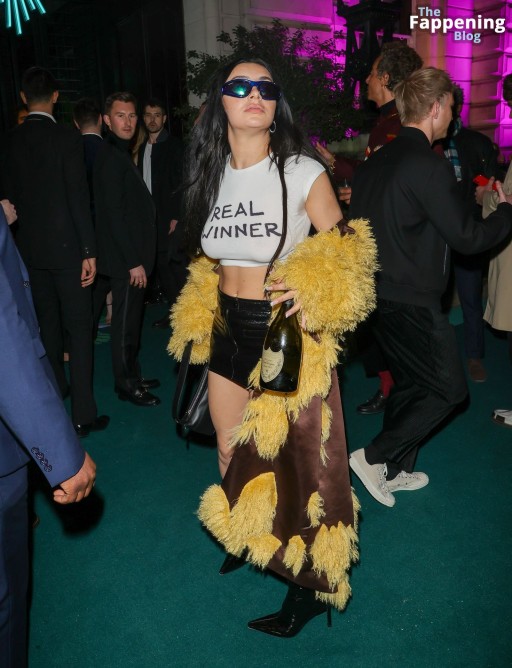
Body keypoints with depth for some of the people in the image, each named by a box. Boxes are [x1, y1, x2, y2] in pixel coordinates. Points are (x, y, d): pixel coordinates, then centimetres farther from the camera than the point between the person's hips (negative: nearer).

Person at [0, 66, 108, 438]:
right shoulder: (66, 138, -12)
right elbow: (79, 199, -15)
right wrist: (89, 251, -12)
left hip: (30, 249, 5)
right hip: (66, 247, -5)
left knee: (48, 322, 20)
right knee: (79, 329, -1)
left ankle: (56, 387, 38)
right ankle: (83, 415, 1)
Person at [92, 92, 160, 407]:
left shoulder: (121, 154, 16)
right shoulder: (111, 157, -14)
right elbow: (114, 215, -20)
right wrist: (133, 262, -21)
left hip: (130, 255, 10)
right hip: (125, 260, -10)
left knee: (130, 319, 18)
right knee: (126, 323, 1)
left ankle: (132, 376, 31)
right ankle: (126, 384, 13)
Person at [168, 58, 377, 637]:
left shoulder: (304, 172, -11)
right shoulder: (211, 174, 5)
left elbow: (341, 253, -6)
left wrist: (312, 289, -25)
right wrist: (202, 320, 17)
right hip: (228, 331, 6)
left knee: (292, 460, 4)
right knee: (232, 455, 19)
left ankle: (310, 583, 29)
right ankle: (250, 535, 50)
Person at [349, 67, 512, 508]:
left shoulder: (376, 161, 9)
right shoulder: (430, 166, -17)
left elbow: (363, 219, 16)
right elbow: (468, 237, -13)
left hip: (379, 294, 9)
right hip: (412, 301, -9)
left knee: (409, 382, 21)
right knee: (449, 389, 5)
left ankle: (395, 471, 32)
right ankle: (374, 457, 5)